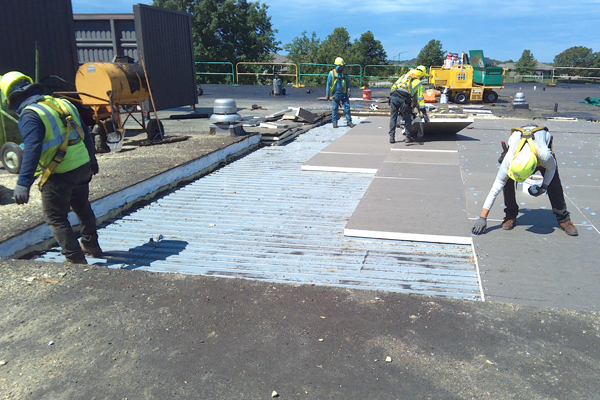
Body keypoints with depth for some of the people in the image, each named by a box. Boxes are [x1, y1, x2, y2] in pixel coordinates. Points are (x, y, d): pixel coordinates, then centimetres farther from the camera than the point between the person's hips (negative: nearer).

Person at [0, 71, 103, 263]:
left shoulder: (29, 115, -13)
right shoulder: (62, 103, 10)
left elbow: (32, 149, -25)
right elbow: (85, 133, 15)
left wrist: (23, 183, -28)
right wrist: (92, 159, 27)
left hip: (59, 175, -8)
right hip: (83, 166, 8)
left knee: (55, 217, 7)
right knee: (82, 207, 26)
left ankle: (75, 258, 7)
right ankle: (91, 245, 41)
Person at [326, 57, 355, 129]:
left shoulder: (345, 72, 6)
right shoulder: (332, 73, -3)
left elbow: (348, 82, 13)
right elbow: (328, 84, 1)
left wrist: (348, 90, 1)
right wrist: (327, 94, 0)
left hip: (344, 93, 3)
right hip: (335, 94, -3)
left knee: (347, 107, 0)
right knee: (334, 108, 1)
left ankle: (349, 122, 6)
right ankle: (334, 122, 11)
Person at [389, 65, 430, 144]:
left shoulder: (405, 75, 24)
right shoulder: (419, 83, 14)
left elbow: (394, 86, 19)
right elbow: (420, 98, 10)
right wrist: (424, 112, 12)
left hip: (393, 97, 3)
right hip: (403, 100, -3)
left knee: (393, 117, 10)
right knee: (407, 119, 13)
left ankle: (392, 137, 8)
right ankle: (408, 137, 16)